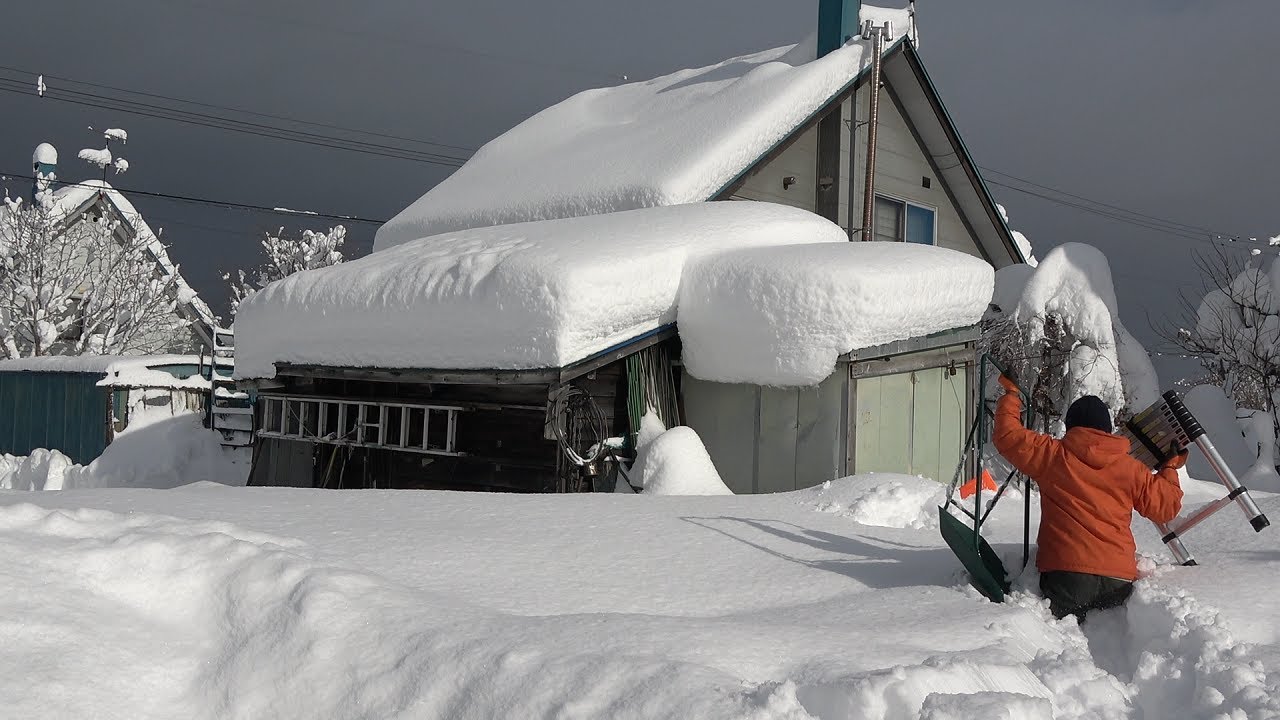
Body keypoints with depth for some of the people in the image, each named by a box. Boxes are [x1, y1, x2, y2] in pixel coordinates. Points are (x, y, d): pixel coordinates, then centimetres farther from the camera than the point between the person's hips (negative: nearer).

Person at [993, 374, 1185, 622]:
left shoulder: (1052, 455, 5)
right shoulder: (1132, 469, 12)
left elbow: (1007, 435, 12)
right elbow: (1166, 507, 20)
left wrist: (1011, 394, 27)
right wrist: (1170, 469, 37)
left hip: (1066, 575, -2)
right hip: (1120, 580, 3)